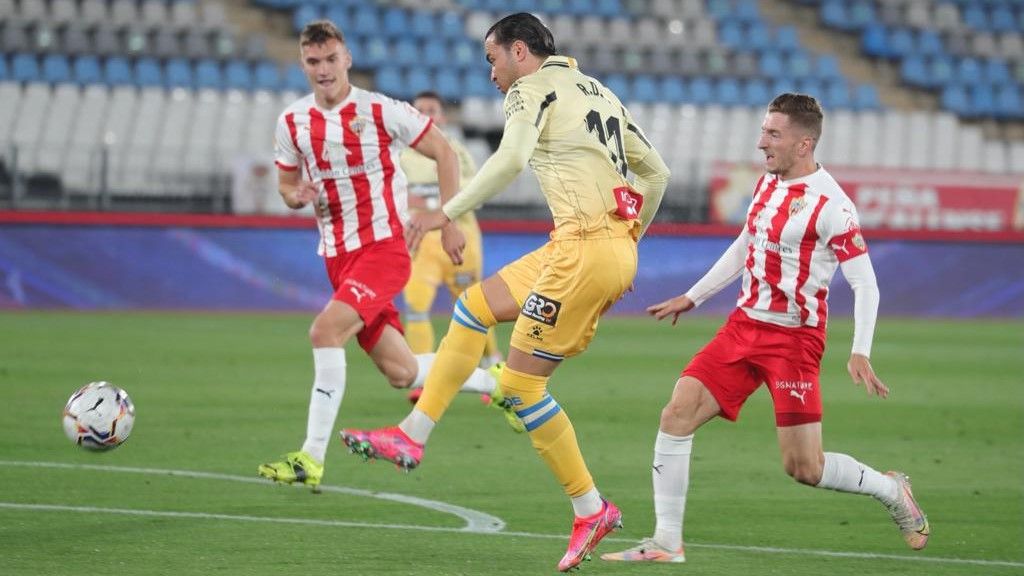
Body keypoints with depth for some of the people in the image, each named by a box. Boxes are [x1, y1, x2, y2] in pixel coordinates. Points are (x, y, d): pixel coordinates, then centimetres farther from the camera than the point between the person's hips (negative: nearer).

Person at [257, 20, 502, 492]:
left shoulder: (380, 111, -9)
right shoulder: (292, 122, 4)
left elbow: (444, 153, -1)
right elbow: (287, 183, 18)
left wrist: (451, 222, -7)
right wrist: (297, 195, -7)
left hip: (384, 246, -6)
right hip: (337, 255, 6)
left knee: (325, 330, -26)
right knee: (400, 372, 8)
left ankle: (311, 460, -24)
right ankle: (493, 382, 34)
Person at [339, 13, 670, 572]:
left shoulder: (532, 87, -2)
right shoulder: (598, 91, 23)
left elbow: (511, 158, -21)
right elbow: (655, 172, 25)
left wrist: (448, 212, -19)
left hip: (585, 248, -9)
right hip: (618, 247, 9)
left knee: (520, 382, -2)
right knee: (473, 305, 16)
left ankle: (591, 509, 4)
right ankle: (412, 436, 14)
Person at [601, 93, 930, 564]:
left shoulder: (829, 204, -15)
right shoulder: (767, 183, 9)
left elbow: (865, 285, -16)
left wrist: (860, 353, -26)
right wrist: (691, 298, 26)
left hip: (794, 339, -7)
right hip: (744, 326, 7)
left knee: (803, 467, -6)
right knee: (677, 414, -8)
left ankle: (891, 490, 22)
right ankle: (666, 542, -2)